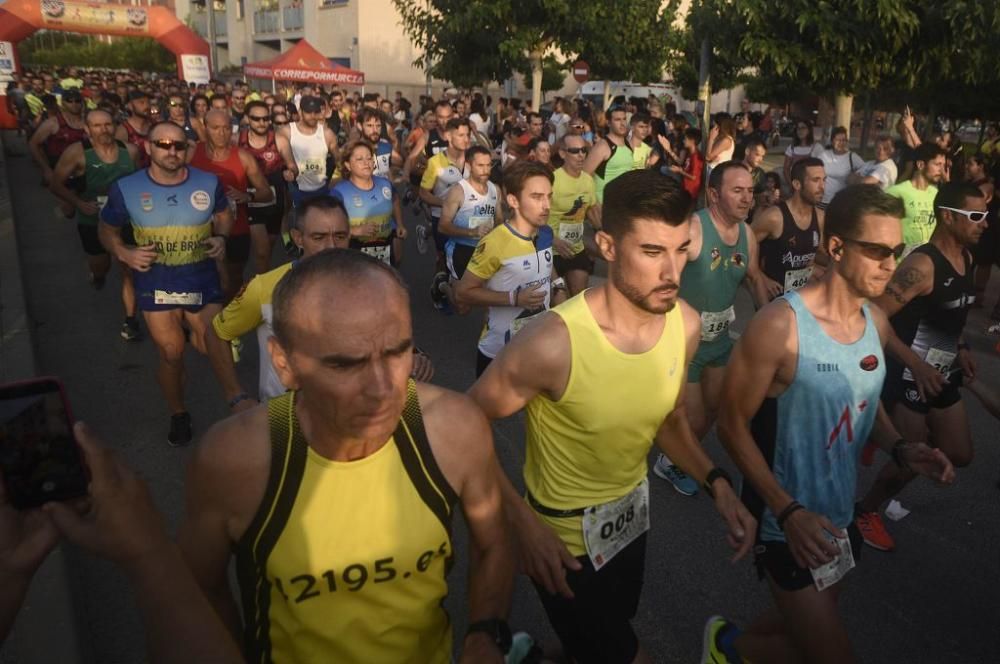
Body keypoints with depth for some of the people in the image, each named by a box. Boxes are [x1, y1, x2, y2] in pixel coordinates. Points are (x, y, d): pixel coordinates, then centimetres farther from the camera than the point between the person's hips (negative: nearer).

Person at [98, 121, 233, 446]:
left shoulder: (209, 182, -7)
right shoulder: (125, 188, -8)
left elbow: (223, 215, 12)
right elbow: (107, 230, 6)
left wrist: (221, 237, -9)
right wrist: (123, 253, -13)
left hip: (203, 281, 1)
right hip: (156, 285, -1)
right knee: (171, 355, 9)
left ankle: (191, 331, 44)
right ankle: (178, 414, 34)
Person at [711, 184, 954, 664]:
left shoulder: (877, 323, -1)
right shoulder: (780, 325, -24)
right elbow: (732, 426, -19)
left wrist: (899, 448, -5)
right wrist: (788, 511, -25)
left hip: (840, 515, 7)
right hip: (787, 520, -7)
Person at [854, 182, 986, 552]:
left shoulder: (967, 258, 5)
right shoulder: (921, 265, -23)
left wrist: (961, 349, 9)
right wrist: (916, 365, -29)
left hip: (943, 375, 9)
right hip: (908, 377, -8)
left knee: (959, 455, 13)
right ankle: (865, 511, 25)